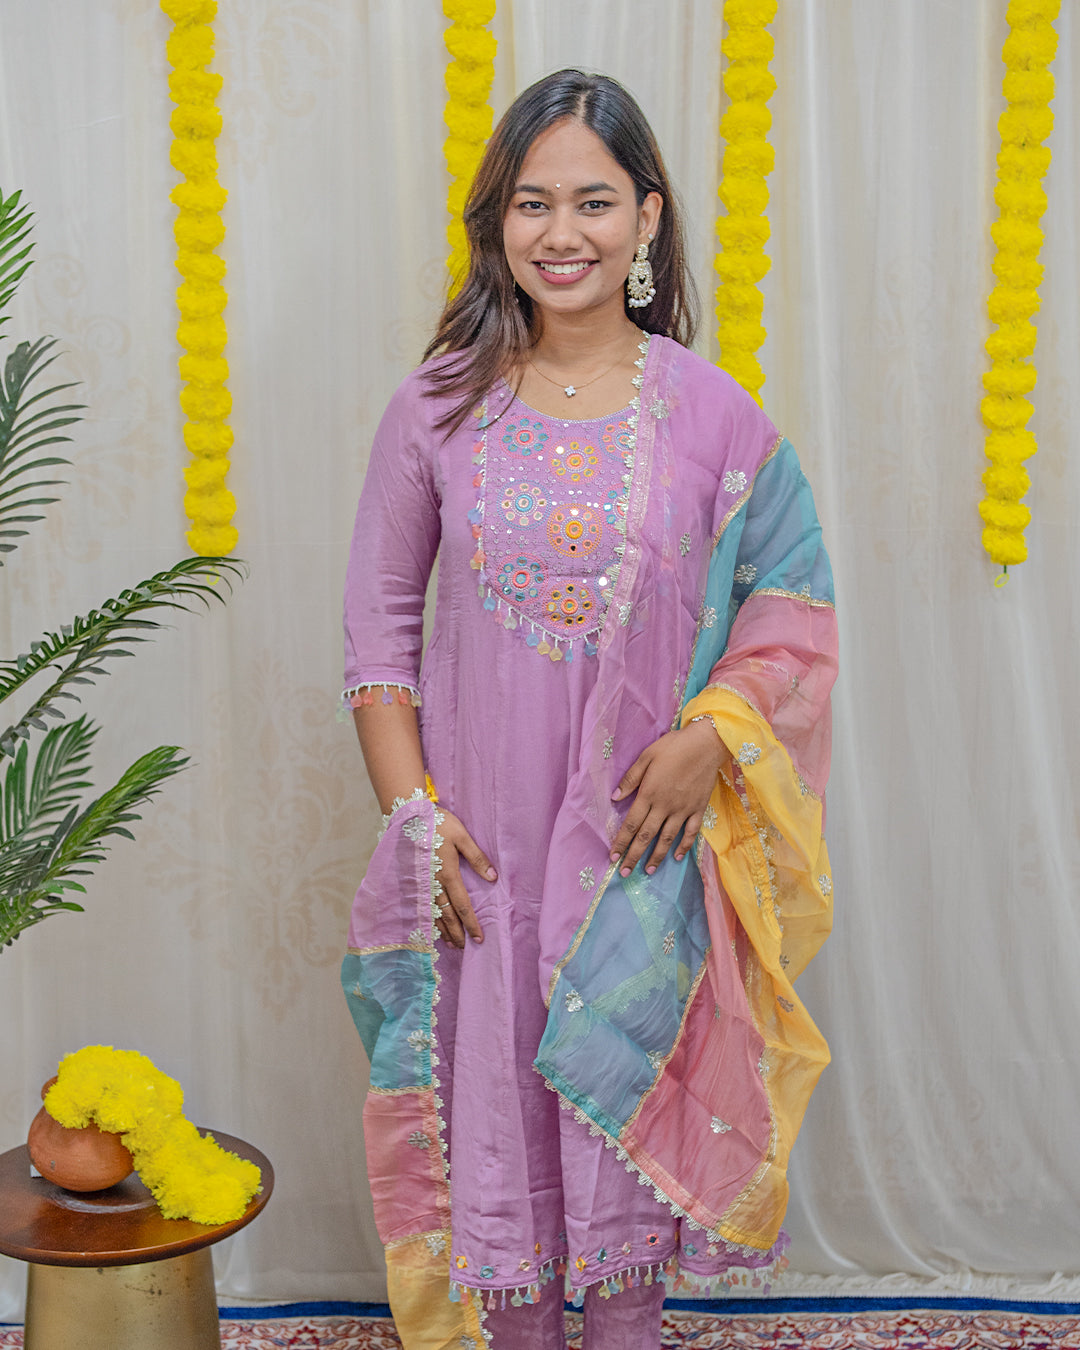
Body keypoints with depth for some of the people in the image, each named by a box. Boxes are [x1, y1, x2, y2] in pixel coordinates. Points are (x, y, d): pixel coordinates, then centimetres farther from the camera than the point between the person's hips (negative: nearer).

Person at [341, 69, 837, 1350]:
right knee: (492, 1094, 13)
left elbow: (793, 595, 3)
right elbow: (379, 615, 0)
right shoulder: (439, 406, -3)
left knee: (627, 1094, 13)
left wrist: (712, 736, -12)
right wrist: (410, 804, -7)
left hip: (643, 834, 0)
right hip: (483, 836, 0)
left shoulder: (711, 413, -4)